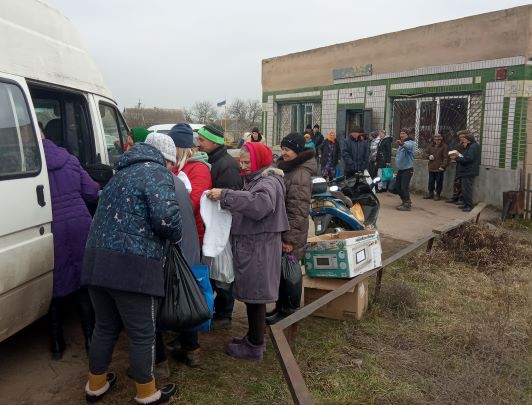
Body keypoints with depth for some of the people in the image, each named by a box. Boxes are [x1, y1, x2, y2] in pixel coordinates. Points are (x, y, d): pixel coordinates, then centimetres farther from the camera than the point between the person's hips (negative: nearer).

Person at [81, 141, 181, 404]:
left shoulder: (122, 173, 23)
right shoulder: (157, 173, -4)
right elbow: (166, 216, -20)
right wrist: (176, 236, 2)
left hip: (96, 261, 8)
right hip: (132, 266, -8)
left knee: (105, 326, 23)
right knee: (142, 334, 8)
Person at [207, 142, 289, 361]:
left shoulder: (269, 182, -14)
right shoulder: (255, 180, 16)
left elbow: (259, 203, -34)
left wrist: (225, 195, -32)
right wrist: (226, 199, 3)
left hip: (259, 250, -9)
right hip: (249, 247, 9)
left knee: (255, 296, 1)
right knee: (251, 295, 18)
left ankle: (255, 347, 15)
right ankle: (253, 337, 33)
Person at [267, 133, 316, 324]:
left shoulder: (301, 174, -20)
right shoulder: (285, 167, 11)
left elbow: (298, 211, -23)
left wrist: (290, 238, -23)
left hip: (289, 234, -9)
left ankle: (289, 310, 20)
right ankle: (280, 306, 32)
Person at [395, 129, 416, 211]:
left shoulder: (411, 143, -11)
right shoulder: (401, 145, 17)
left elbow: (408, 146, -36)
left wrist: (402, 144, -55)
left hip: (407, 169, -9)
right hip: (400, 169, 9)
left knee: (404, 187, -12)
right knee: (397, 186, 12)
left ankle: (407, 205, -2)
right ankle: (405, 201, 29)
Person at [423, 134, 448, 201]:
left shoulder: (444, 146, -7)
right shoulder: (431, 146, 8)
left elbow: (446, 157, -10)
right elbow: (426, 152, 17)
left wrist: (443, 166, -18)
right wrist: (428, 156, -6)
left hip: (439, 168, -5)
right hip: (431, 167, 5)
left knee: (439, 182, 2)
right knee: (431, 181, 13)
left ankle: (437, 194, 12)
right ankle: (430, 193, 26)